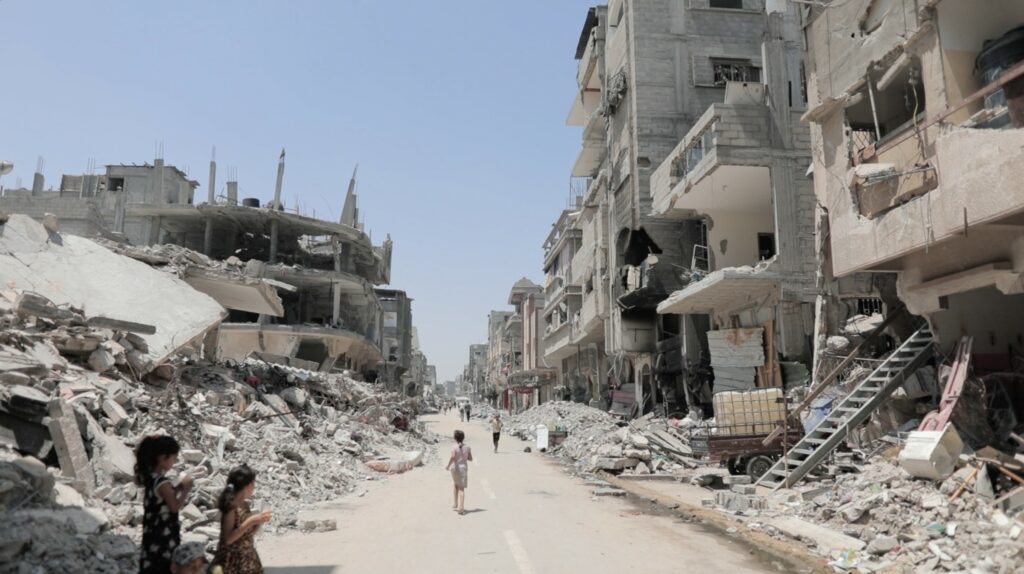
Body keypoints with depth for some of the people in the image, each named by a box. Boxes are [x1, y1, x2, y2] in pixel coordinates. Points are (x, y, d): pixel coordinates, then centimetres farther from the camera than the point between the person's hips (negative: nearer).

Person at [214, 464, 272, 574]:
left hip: (247, 559, 8)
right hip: (232, 561, -8)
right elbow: (228, 538, -22)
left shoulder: (244, 505, 5)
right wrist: (250, 521, -26)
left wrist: (259, 522, -3)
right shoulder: (231, 507, -18)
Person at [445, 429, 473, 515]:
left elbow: (453, 456, -30)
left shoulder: (454, 447, -12)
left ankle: (455, 504, 31)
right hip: (463, 468, 0)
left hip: (454, 467, 0)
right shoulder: (467, 447, -2)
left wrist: (448, 465, -19)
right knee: (461, 488, -1)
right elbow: (470, 458, 5)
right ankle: (461, 508, -13)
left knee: (456, 485, 24)